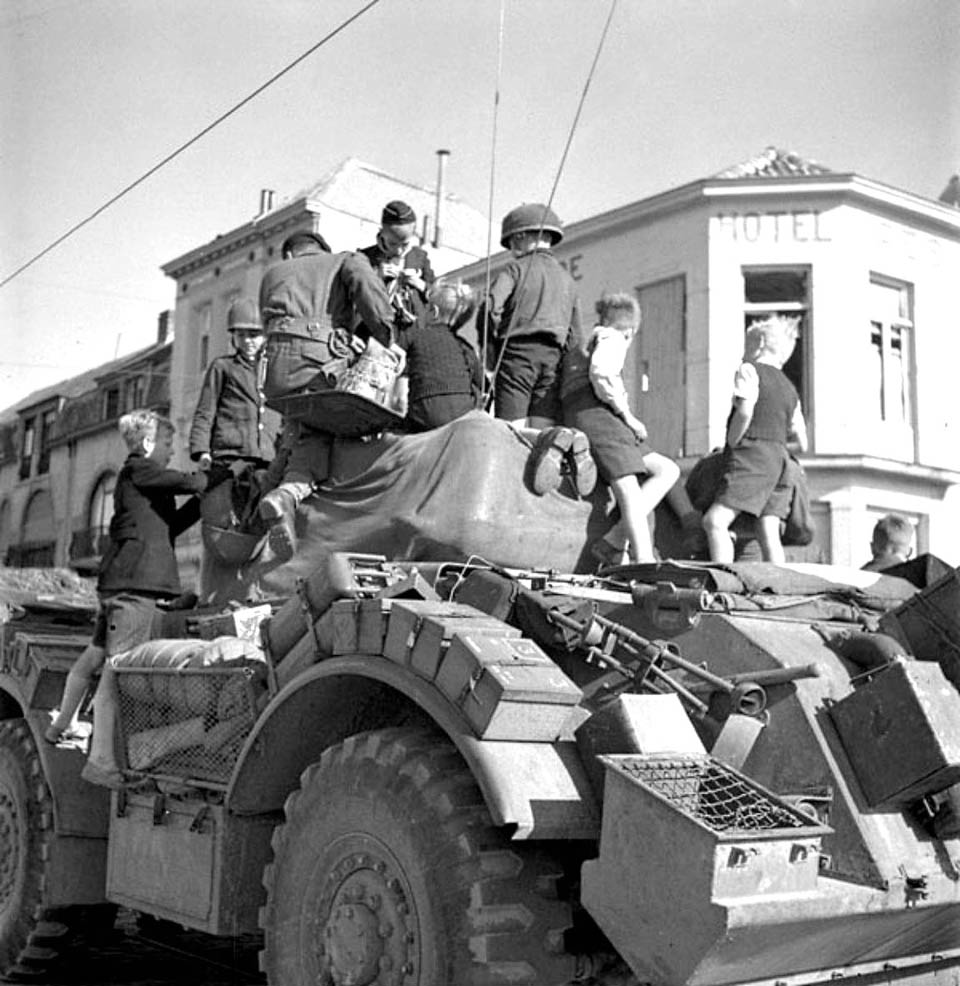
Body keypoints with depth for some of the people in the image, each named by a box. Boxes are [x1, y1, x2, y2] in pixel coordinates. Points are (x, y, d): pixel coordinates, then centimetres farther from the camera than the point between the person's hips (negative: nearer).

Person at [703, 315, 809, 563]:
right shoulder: (789, 389, 24)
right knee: (769, 534, 2)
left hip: (751, 456, -8)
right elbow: (801, 444, 23)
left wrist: (731, 445, -6)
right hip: (779, 459, 8)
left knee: (715, 520, -16)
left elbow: (745, 412, -17)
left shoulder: (749, 370, 2)